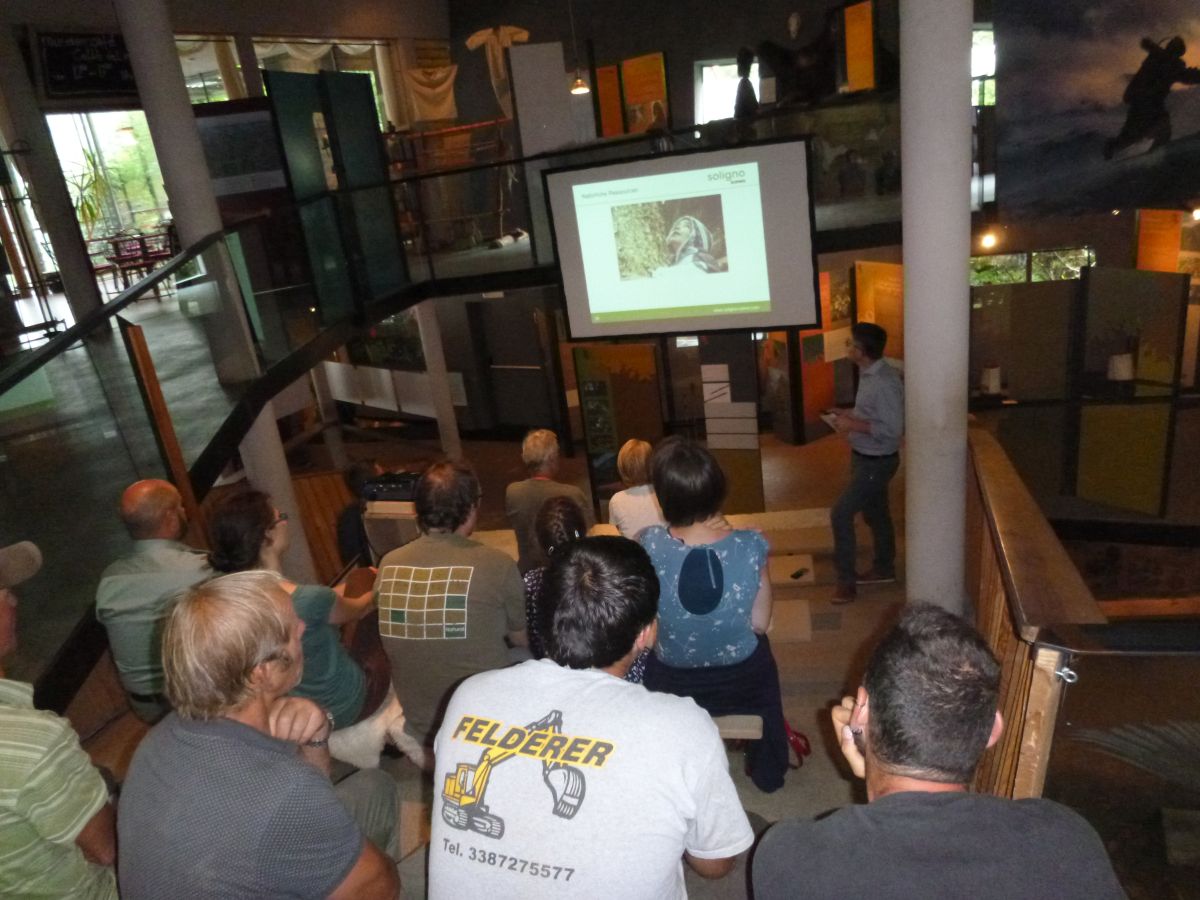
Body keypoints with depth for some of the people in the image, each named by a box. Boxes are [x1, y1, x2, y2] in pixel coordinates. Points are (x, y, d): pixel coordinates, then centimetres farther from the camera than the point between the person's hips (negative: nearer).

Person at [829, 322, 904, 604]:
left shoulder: (885, 383, -27)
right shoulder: (868, 374, 4)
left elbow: (893, 429, -28)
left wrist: (853, 425, -23)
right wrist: (850, 415, 3)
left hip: (877, 462, -10)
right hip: (864, 457, 10)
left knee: (841, 514, -8)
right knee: (875, 514, 21)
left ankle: (846, 580, 4)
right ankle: (884, 568, 38)